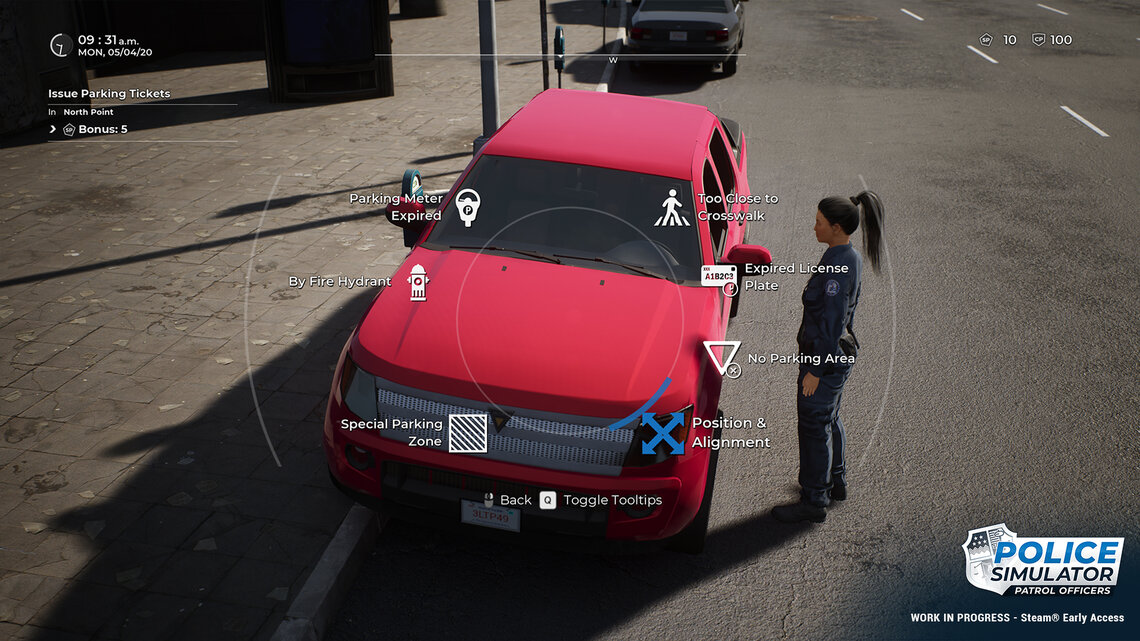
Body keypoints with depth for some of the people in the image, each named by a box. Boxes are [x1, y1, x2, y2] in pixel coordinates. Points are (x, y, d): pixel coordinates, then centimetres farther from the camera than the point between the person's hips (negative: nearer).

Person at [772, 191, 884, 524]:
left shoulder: (837, 265, -24)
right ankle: (836, 481, 40)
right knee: (829, 419, 23)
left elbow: (832, 323, -24)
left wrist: (815, 369, -20)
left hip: (825, 357, -10)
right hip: (841, 352, 10)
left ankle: (814, 501, 14)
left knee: (814, 426, 2)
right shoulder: (851, 258, 6)